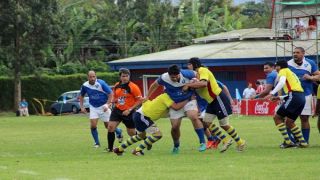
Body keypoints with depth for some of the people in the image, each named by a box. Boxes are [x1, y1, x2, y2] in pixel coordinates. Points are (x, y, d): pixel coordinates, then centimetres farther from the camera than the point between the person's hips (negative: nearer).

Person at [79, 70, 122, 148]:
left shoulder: (101, 83, -20)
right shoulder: (85, 86, -8)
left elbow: (110, 93, -13)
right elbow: (81, 96, 11)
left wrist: (107, 105, -17)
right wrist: (81, 107, 3)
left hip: (103, 106, -3)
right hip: (93, 107, 3)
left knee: (108, 126, 3)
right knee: (93, 126, -10)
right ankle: (97, 143, 6)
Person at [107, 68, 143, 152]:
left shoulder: (133, 87, -13)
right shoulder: (116, 86, 4)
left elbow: (140, 100, -13)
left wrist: (129, 110, -18)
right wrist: (113, 100, -3)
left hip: (128, 112, -5)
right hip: (117, 110, 5)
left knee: (131, 133, 4)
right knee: (110, 127, -12)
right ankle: (110, 148, -1)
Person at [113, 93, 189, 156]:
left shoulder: (165, 96, 13)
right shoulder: (165, 97, -16)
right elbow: (176, 107, -27)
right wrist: (187, 101, -19)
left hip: (139, 114, 10)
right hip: (141, 116, -10)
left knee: (141, 136, 31)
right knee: (157, 134, -16)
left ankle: (119, 149, 41)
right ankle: (138, 150, -7)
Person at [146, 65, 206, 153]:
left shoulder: (186, 74, -25)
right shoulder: (164, 78, -21)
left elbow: (197, 74, -2)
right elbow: (154, 85, 1)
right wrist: (147, 97, 9)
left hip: (189, 99, -2)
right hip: (175, 103, 2)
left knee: (194, 117, -27)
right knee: (175, 127, -2)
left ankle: (202, 142, -19)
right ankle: (176, 146, 27)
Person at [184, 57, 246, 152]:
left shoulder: (203, 71, -16)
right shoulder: (196, 74, 13)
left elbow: (203, 83, -34)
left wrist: (188, 85, -30)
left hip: (219, 98, -9)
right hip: (211, 102, 9)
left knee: (224, 124, -3)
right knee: (207, 122, 0)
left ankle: (240, 142, 13)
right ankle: (226, 141, 9)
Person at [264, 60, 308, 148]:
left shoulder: (284, 71, 5)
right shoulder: (291, 73, 31)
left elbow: (282, 82, -14)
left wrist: (272, 94, -22)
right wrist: (279, 98, 29)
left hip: (293, 96, -9)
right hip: (301, 97, 9)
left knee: (277, 117, -2)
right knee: (289, 122, 19)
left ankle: (287, 141, -8)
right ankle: (302, 142, 14)